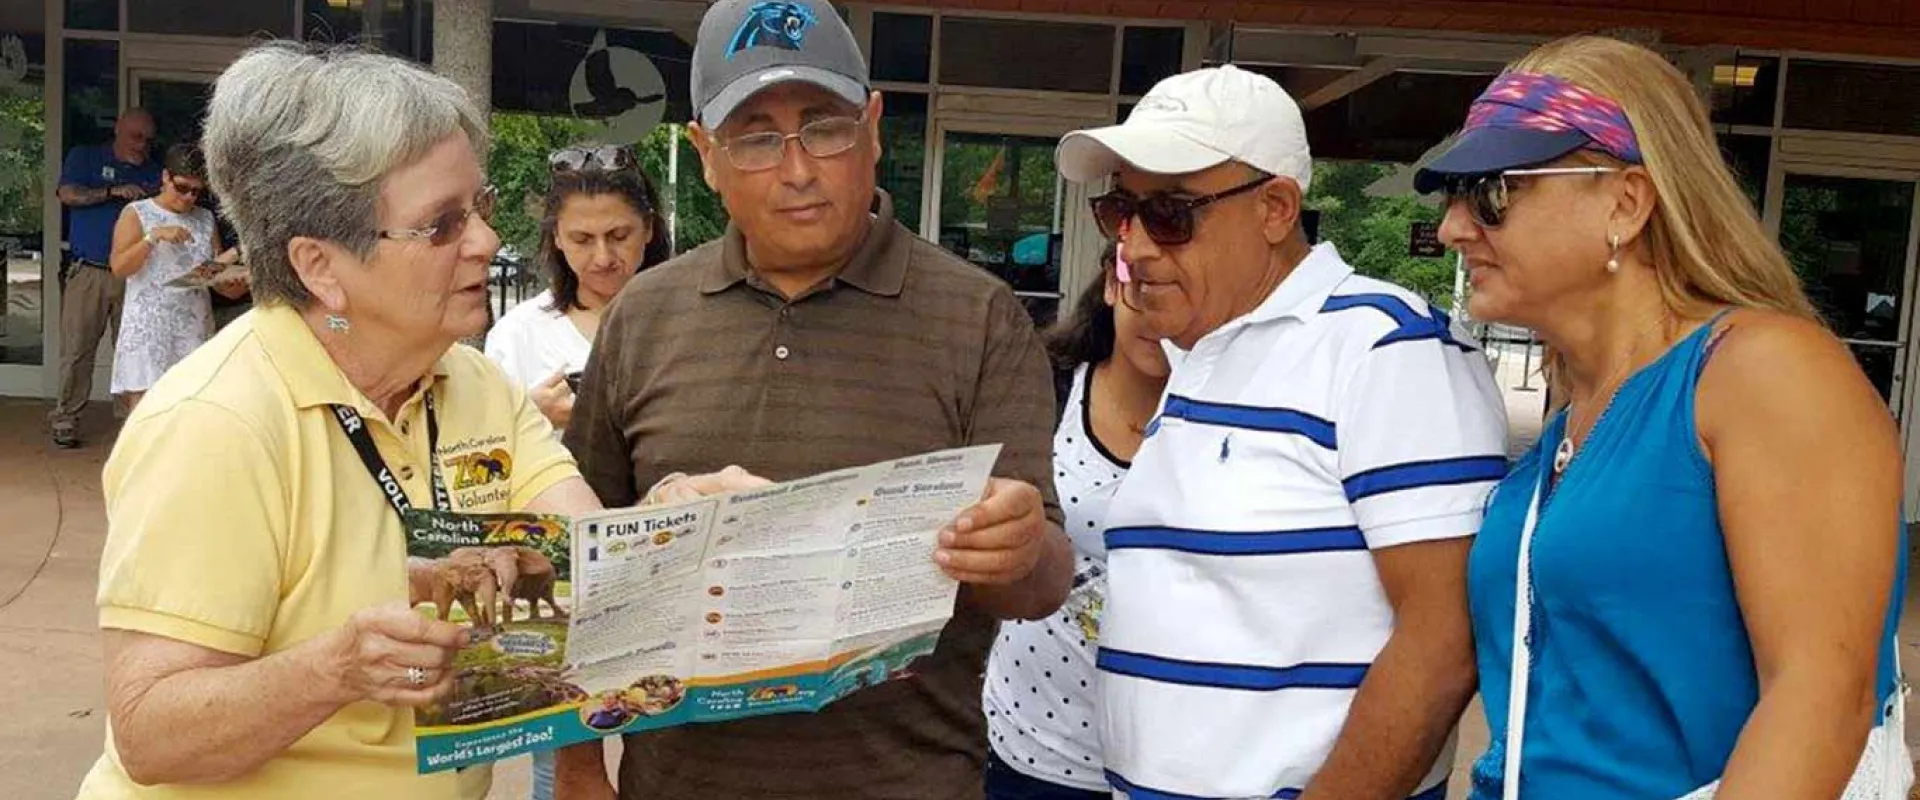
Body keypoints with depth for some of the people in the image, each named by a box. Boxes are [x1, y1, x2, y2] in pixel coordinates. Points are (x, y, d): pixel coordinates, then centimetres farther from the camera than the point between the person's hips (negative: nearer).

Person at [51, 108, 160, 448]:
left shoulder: (152, 172, 16)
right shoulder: (85, 157, 9)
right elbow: (69, 194, -5)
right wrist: (114, 192, -16)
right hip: (88, 272, -2)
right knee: (77, 349, -3)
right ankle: (66, 419, 4)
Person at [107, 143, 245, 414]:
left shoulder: (205, 219, 13)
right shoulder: (137, 213, 2)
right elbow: (119, 268, -7)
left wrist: (233, 285, -11)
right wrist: (154, 236, -18)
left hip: (195, 328, 4)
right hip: (148, 327, -3)